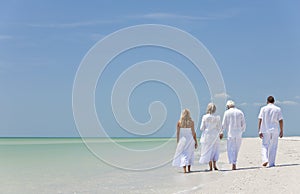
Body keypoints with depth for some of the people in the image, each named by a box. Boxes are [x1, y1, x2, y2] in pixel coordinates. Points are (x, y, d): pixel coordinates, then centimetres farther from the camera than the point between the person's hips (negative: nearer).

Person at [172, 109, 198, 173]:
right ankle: (189, 169, 20)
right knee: (190, 154, 15)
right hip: (190, 139, 1)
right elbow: (193, 133, -4)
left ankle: (184, 169, -10)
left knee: (183, 154, 3)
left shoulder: (179, 122, -4)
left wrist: (177, 141, 5)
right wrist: (196, 142, 3)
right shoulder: (191, 122, -5)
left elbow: (177, 133, -3)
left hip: (182, 139, -1)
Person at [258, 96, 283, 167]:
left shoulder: (263, 109, 1)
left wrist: (259, 131, -2)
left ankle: (265, 160, -13)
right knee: (273, 147, 7)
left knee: (264, 146, 7)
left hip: (265, 131, -1)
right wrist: (281, 131, 7)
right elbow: (281, 121, 0)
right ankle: (271, 163, 7)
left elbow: (260, 120, -4)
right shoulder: (278, 109, 3)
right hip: (274, 131, 1)